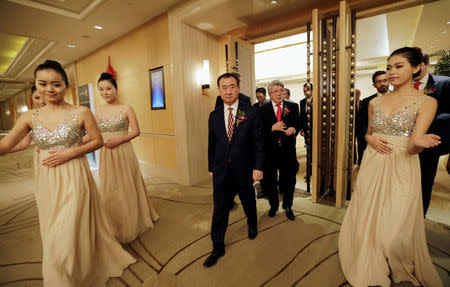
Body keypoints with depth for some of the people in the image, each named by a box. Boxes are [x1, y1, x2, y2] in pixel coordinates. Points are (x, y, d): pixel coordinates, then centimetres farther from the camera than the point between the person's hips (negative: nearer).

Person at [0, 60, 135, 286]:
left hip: (74, 179, -4)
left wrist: (70, 152, -15)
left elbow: (98, 141, -4)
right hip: (45, 181, 5)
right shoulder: (30, 117, 4)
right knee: (53, 232, 20)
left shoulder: (81, 113, -7)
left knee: (68, 236, 3)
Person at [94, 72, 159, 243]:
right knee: (108, 190, 12)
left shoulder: (126, 109, -5)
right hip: (106, 155, 4)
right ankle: (114, 227, 34)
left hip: (124, 153, -4)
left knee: (126, 188, 7)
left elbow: (136, 131, -6)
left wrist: (118, 141, -17)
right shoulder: (98, 111, 7)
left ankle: (130, 227, 30)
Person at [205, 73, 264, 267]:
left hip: (244, 170, -1)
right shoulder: (214, 115, 1)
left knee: (249, 203, 22)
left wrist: (258, 167, -10)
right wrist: (211, 167, 8)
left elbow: (258, 142, -6)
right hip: (221, 171, 2)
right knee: (219, 210, 8)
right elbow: (211, 144, 6)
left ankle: (252, 226, 53)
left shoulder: (251, 113, -7)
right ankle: (218, 247, 27)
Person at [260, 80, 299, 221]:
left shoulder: (293, 107, 5)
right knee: (270, 179, 12)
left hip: (288, 150, 1)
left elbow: (298, 125, 7)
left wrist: (293, 129, -15)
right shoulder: (263, 109, 0)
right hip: (270, 150, -1)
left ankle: (288, 207, 33)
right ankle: (273, 205, 36)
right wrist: (273, 128, -19)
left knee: (289, 179, 10)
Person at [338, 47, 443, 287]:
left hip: (401, 170, -4)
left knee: (395, 225, 6)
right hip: (372, 166, 4)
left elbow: (413, 145, -15)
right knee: (366, 218, 12)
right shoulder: (375, 102, 7)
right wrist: (372, 140, -5)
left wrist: (420, 142, -37)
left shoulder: (426, 102, -5)